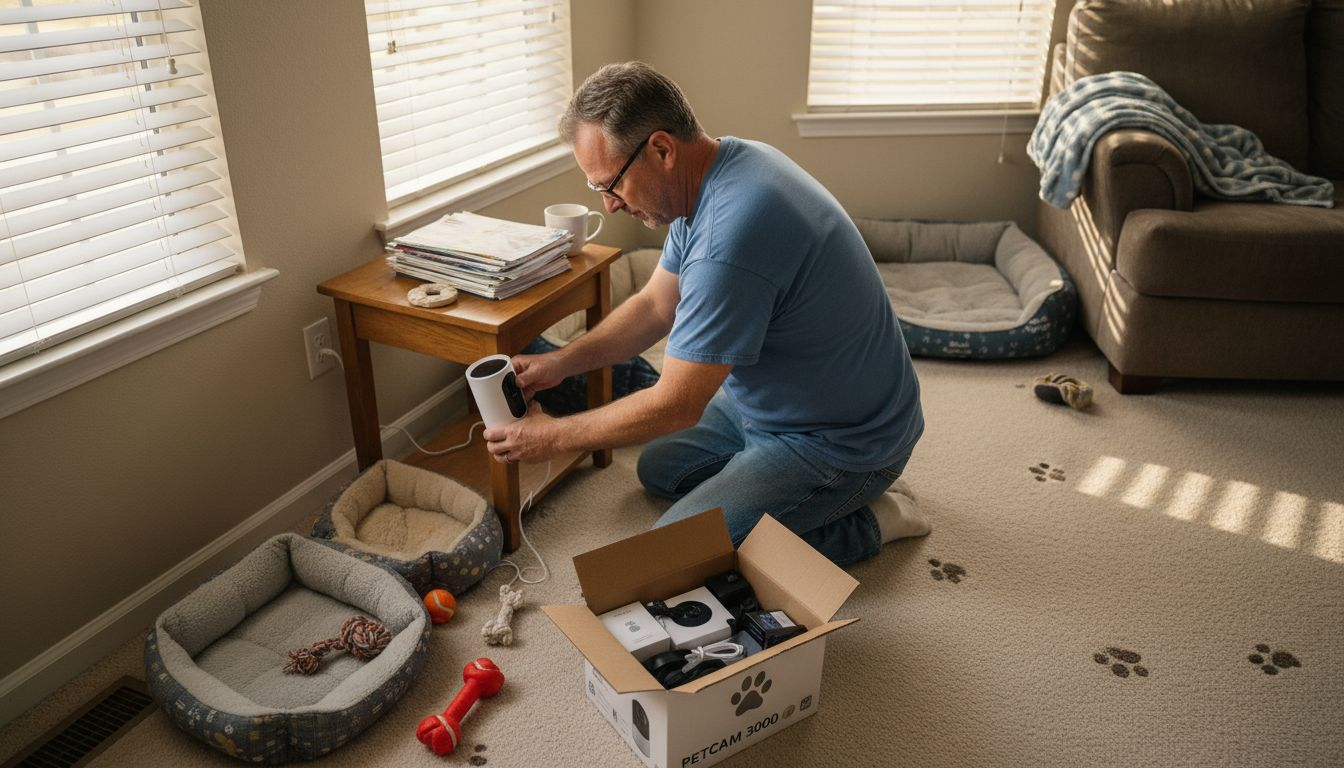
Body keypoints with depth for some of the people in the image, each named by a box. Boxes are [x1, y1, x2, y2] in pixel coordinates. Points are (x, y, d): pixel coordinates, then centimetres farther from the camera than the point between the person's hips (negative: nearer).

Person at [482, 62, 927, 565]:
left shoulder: (729, 236, -34)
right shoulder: (723, 163, -2)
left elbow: (675, 406, -26)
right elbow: (655, 305, 8)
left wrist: (552, 438, -14)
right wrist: (559, 363, -2)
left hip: (841, 443, -10)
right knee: (659, 468, 21)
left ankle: (866, 522, -1)